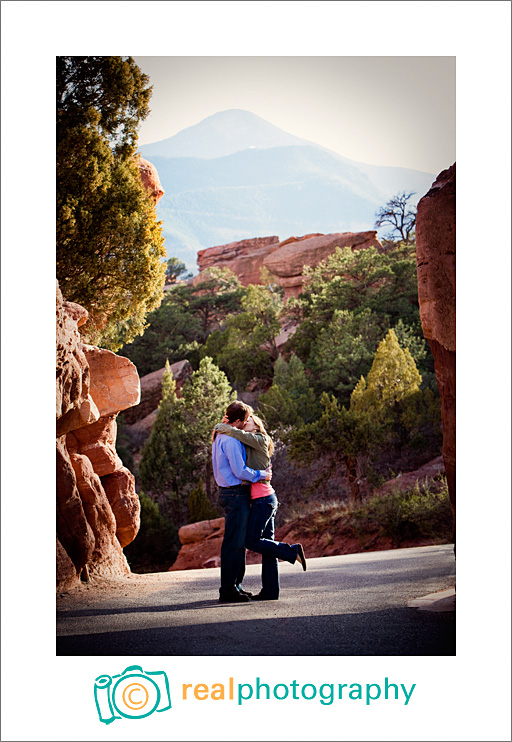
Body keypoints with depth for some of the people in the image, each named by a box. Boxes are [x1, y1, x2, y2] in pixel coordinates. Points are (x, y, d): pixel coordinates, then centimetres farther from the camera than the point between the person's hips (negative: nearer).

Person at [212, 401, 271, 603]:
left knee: (238, 541, 15)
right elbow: (240, 471, -20)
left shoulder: (220, 437, 16)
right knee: (234, 542, -8)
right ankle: (228, 590, -5)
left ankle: (234, 585, 21)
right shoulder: (231, 440, -17)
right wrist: (262, 474, -8)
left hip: (229, 493, 11)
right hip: (236, 494, -11)